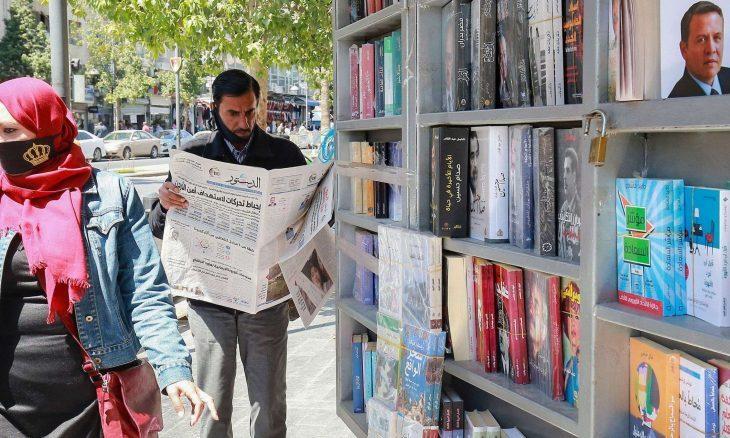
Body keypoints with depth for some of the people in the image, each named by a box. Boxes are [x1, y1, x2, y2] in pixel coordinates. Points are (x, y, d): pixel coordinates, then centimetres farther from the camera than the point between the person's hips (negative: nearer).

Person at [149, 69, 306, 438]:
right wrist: (164, 205, -19)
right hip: (209, 299, 0)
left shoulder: (285, 154, 3)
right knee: (212, 408, 7)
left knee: (269, 406, 9)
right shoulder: (195, 158, 5)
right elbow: (160, 229, 4)